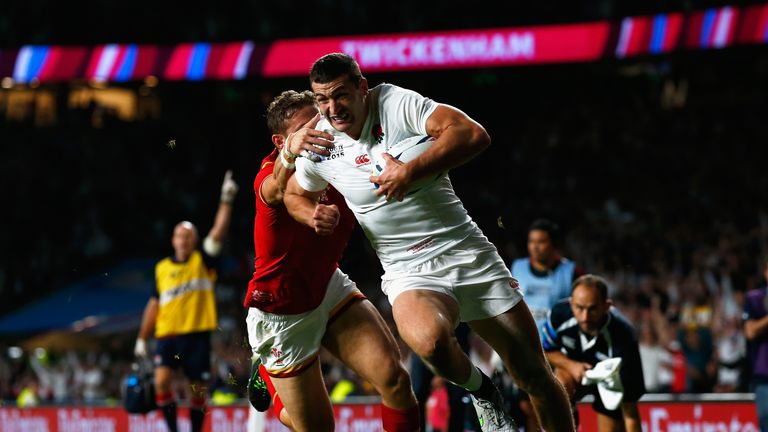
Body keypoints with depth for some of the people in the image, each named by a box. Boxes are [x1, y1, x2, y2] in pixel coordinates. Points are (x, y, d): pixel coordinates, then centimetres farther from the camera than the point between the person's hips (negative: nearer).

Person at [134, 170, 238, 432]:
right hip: (167, 334, 1)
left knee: (198, 390, 3)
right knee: (162, 380, -18)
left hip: (197, 334, -1)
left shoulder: (203, 262, 4)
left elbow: (218, 233, -11)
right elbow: (154, 305, 16)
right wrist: (142, 338, 16)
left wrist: (226, 201, -21)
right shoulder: (162, 269, 11)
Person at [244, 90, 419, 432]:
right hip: (282, 311, -5)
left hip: (330, 288, 5)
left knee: (394, 378, -18)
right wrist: (291, 153, -75)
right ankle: (269, 374, 38)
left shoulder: (337, 160, -7)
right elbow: (274, 191, -50)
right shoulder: (271, 174, -26)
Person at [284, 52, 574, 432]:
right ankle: (481, 392, -2)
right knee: (429, 341, -34)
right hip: (408, 272, 1)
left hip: (467, 253, -1)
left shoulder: (395, 102, -12)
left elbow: (473, 134, -24)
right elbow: (294, 194, 21)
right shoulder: (318, 143, 0)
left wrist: (410, 172, -29)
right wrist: (314, 216, -1)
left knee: (536, 377, -1)